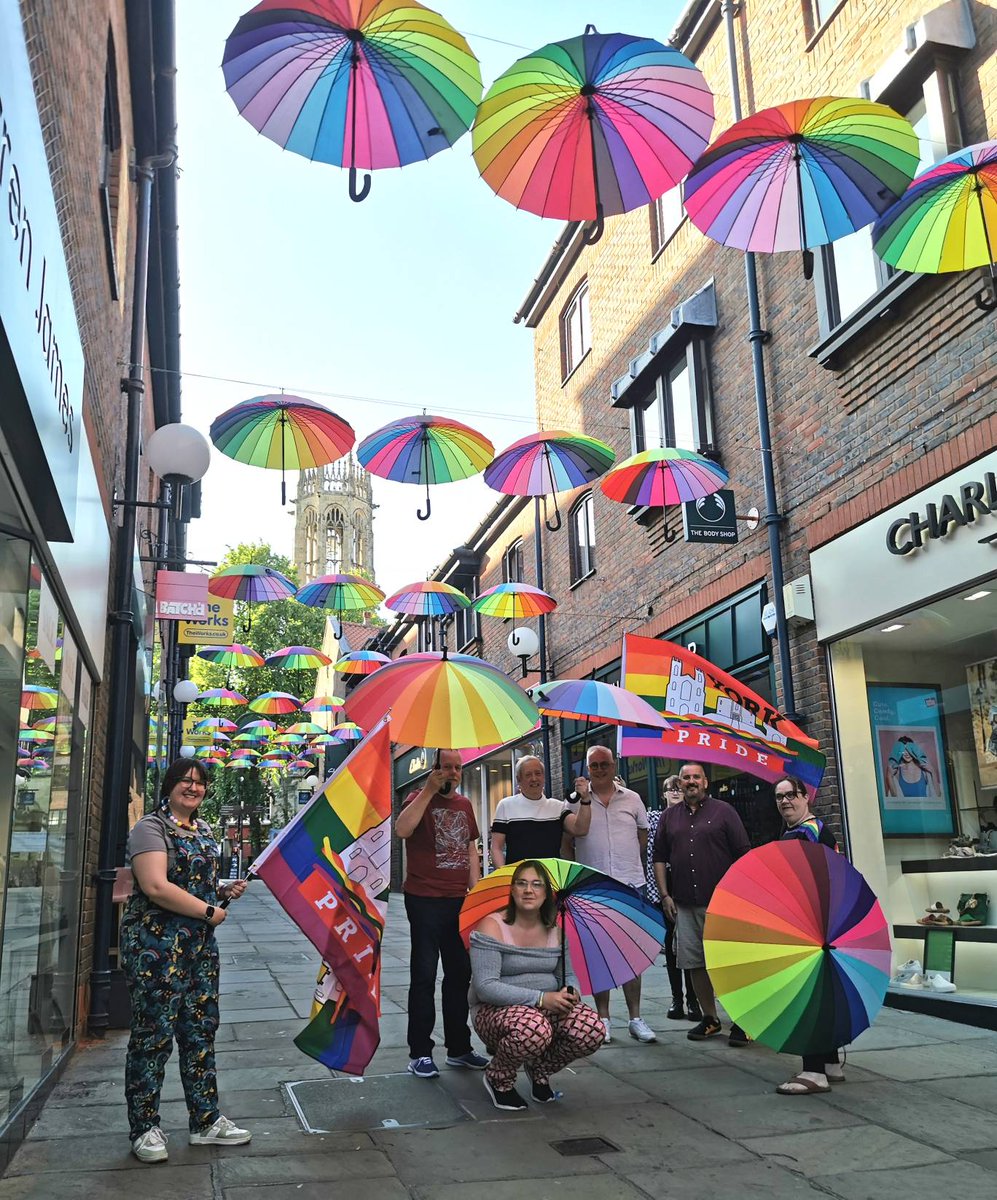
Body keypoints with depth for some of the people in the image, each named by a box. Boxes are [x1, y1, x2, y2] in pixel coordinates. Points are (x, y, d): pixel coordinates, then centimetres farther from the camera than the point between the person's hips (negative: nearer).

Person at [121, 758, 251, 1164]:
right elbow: (156, 887, -21)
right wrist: (208, 911, -15)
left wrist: (225, 891, 7)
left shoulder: (204, 830, 15)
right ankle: (144, 1128, 13)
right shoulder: (151, 828, -9)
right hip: (156, 944, -8)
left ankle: (206, 1120, 20)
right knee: (154, 1033, -1)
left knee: (201, 1029, 11)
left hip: (200, 944, 8)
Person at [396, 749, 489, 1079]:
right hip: (425, 900, -6)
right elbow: (402, 829, -26)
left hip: (459, 901, 6)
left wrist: (475, 891, 11)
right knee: (424, 975, -1)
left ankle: (459, 1048, 24)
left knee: (460, 974, 13)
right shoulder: (420, 798, -6)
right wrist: (430, 790, -24)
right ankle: (420, 1053, 8)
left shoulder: (464, 805, 14)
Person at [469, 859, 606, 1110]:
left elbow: (564, 976, 17)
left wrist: (569, 993, -9)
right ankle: (498, 1079, -4)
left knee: (592, 1029, -24)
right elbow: (485, 986, -20)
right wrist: (541, 998, -27)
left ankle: (539, 1071, 8)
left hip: (548, 1008, 5)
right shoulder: (493, 926, -12)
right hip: (496, 1011, -5)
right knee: (532, 1029, -40)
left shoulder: (555, 930, 7)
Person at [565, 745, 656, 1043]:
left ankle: (635, 1018, 12)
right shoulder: (576, 800, 2)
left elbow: (643, 837, 16)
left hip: (630, 885, 1)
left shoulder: (632, 799, 8)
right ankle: (603, 1017, 14)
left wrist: (630, 865, 12)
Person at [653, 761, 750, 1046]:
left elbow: (743, 854, 0)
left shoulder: (723, 811, 2)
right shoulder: (669, 817, 12)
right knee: (694, 963, 7)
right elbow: (659, 858, 15)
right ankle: (710, 1019, 20)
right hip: (685, 905, 4)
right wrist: (665, 895, 7)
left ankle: (741, 1020, 8)